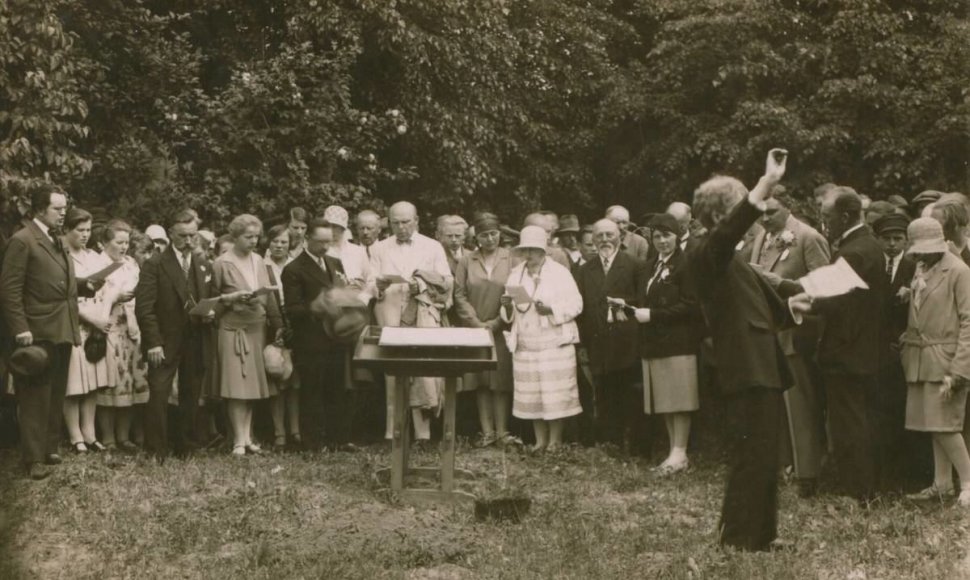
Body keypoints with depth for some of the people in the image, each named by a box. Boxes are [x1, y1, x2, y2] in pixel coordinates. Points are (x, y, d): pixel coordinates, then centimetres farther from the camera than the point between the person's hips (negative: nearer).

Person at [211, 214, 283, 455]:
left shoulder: (258, 261, 10)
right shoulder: (221, 264, -4)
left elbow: (269, 295, 11)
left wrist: (277, 324, 5)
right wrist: (233, 297, -16)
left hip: (257, 329, 5)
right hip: (233, 329, -5)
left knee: (253, 385, 7)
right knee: (236, 387, -7)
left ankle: (247, 437, 13)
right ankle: (239, 441, -2)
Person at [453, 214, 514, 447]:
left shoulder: (511, 259, 2)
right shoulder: (466, 262, 6)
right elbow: (460, 296, 3)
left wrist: (496, 323, -8)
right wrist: (476, 323, -7)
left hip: (502, 330, -1)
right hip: (475, 330, 1)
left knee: (501, 380, 0)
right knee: (481, 382, 3)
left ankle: (501, 430, 5)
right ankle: (487, 430, 8)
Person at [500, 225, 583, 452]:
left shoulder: (560, 272, -2)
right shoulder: (515, 274, 12)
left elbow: (575, 304, -7)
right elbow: (509, 315, 14)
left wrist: (551, 310, -21)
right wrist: (508, 306, -9)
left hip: (555, 343, -4)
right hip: (525, 345, 4)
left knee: (555, 392, -4)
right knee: (531, 394, 4)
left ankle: (555, 439, 6)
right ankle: (540, 440, 12)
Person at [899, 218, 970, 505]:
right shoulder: (920, 269, 11)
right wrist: (906, 345, 4)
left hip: (944, 359, -7)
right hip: (920, 360, 7)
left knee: (945, 424, -7)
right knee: (934, 425, 10)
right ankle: (942, 484, 17)